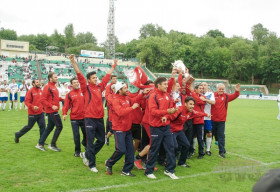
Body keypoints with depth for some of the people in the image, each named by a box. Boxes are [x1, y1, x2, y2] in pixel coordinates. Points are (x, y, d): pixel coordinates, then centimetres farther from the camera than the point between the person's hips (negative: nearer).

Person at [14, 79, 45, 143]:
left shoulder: (41, 91, 8)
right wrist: (33, 107, -27)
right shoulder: (30, 91, -11)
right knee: (29, 126, 7)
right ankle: (17, 135, 29)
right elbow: (26, 101, -15)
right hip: (32, 113, -5)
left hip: (40, 112, 5)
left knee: (42, 126, -1)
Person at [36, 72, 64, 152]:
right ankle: (52, 145, 5)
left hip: (53, 111, 10)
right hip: (52, 111, -10)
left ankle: (40, 144, 22)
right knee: (59, 126, -6)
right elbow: (43, 100, -17)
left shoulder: (54, 87, 16)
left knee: (49, 127, 14)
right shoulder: (47, 87, -13)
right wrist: (51, 106, -23)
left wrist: (61, 98, 8)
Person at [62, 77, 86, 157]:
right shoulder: (69, 94, 2)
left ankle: (85, 143, 41)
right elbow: (66, 105, -3)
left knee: (86, 133, 10)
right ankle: (77, 151, 14)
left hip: (84, 117, 2)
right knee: (76, 135, 0)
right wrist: (64, 113, -17)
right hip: (74, 118, -2)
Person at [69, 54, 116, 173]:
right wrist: (73, 62, -21)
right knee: (90, 142, 0)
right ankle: (91, 164, 11)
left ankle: (86, 155, 32)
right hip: (90, 118, -6)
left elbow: (107, 76, 22)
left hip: (100, 118, 6)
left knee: (101, 141, 13)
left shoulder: (100, 87, 11)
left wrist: (114, 66, 32)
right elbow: (79, 75, -12)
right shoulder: (86, 88, -2)